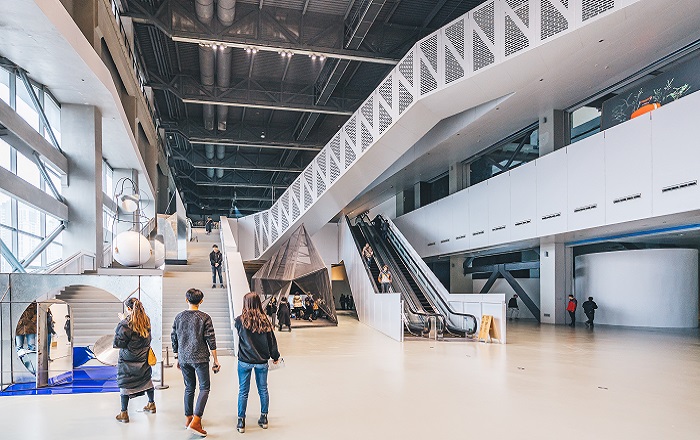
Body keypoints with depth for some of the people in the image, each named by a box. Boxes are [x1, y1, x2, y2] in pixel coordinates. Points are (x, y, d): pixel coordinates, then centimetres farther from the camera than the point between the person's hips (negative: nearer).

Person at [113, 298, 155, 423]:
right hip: (143, 357, 6)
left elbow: (119, 343, -16)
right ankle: (151, 404, 34)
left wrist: (118, 328, -2)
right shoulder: (146, 320, -3)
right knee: (146, 379, 20)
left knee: (125, 383, 4)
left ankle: (124, 413, 8)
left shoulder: (125, 324, -20)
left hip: (128, 359, -6)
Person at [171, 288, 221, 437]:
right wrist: (216, 360, -2)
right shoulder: (205, 318, -7)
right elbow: (211, 340, -8)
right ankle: (195, 421, -12)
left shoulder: (178, 317, 4)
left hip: (184, 359, 5)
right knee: (204, 388, 0)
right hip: (200, 358, -4)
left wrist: (178, 358, 22)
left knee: (189, 388, 17)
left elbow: (174, 339, 11)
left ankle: (188, 418, 25)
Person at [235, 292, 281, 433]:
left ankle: (241, 422, 15)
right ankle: (264, 419, 25)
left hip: (244, 362, -2)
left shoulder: (240, 320, -12)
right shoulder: (264, 320, -7)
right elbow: (272, 340, 0)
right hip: (262, 361, 2)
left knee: (243, 391, 9)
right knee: (263, 390, 15)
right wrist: (275, 356, 13)